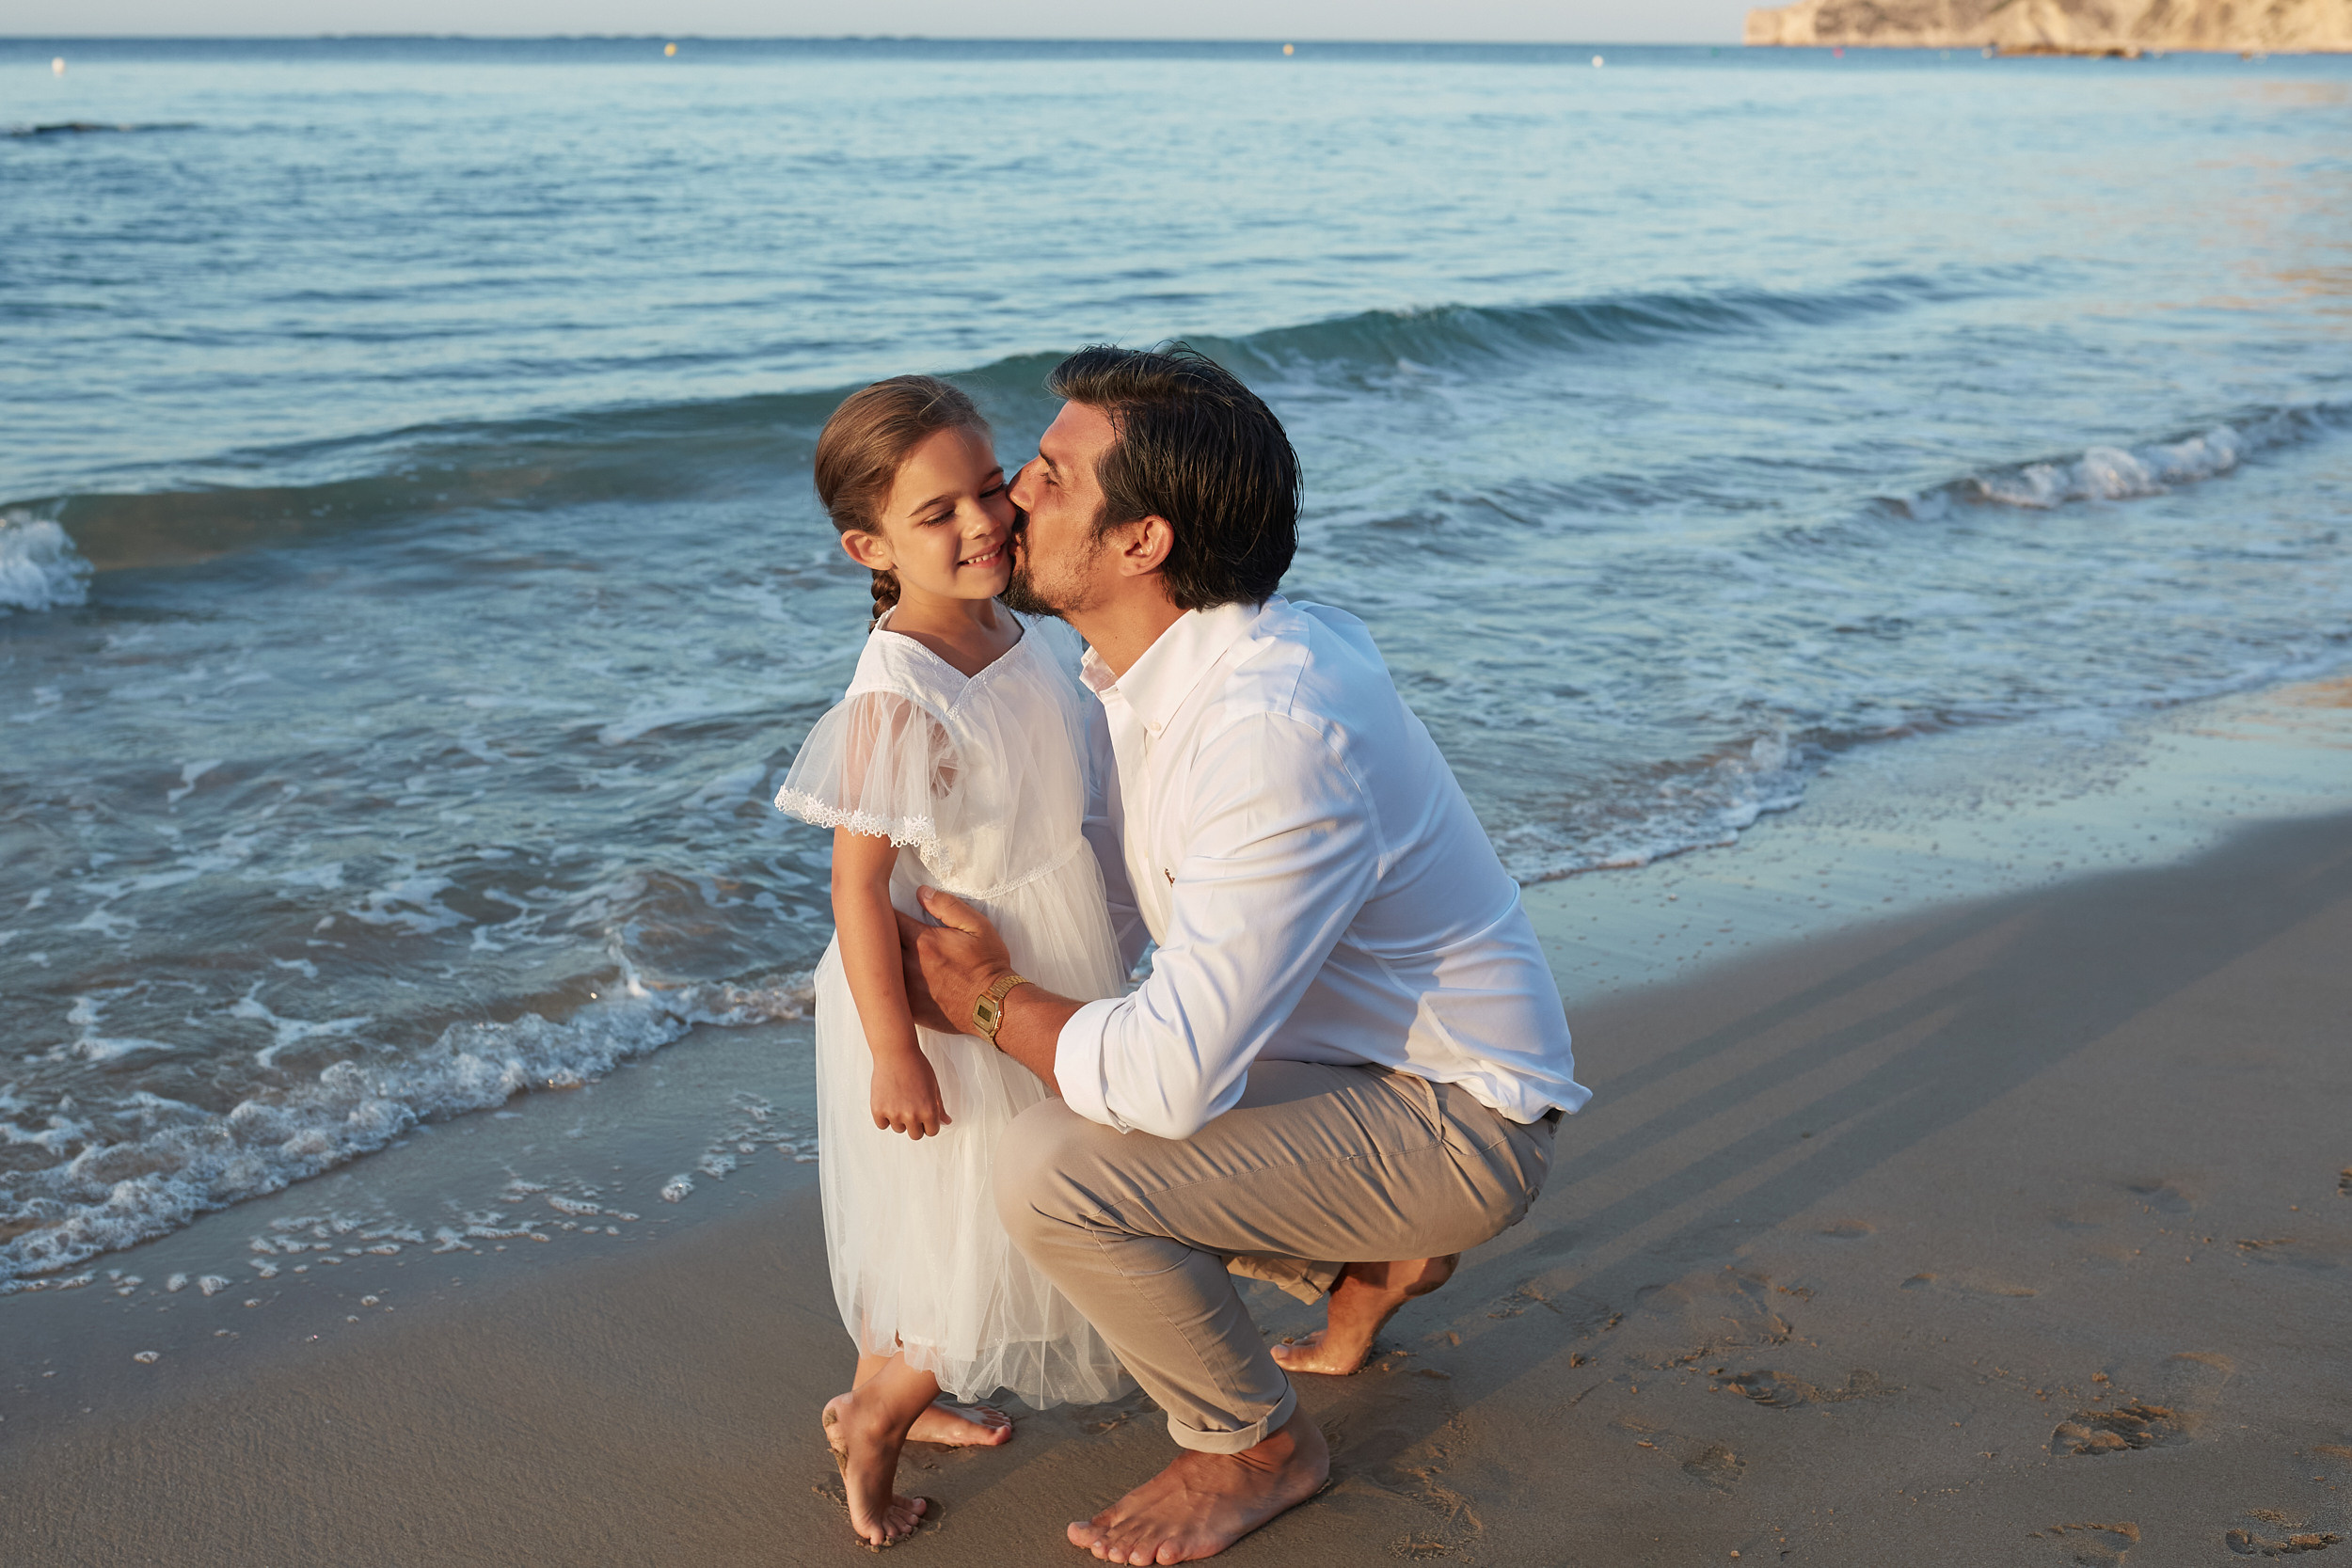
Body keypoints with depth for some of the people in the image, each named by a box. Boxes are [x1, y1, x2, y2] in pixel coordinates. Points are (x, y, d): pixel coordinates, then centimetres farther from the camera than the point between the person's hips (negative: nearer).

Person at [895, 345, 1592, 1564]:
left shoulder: (1274, 730, -32)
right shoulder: (1136, 670, -2)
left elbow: (1172, 1075, -35)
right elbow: (1119, 891, 13)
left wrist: (990, 1002, -18)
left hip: (1455, 1125, -9)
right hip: (1346, 1056, 9)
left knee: (1051, 1172, -23)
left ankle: (1256, 1447, 2)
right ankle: (1371, 1262, 23)